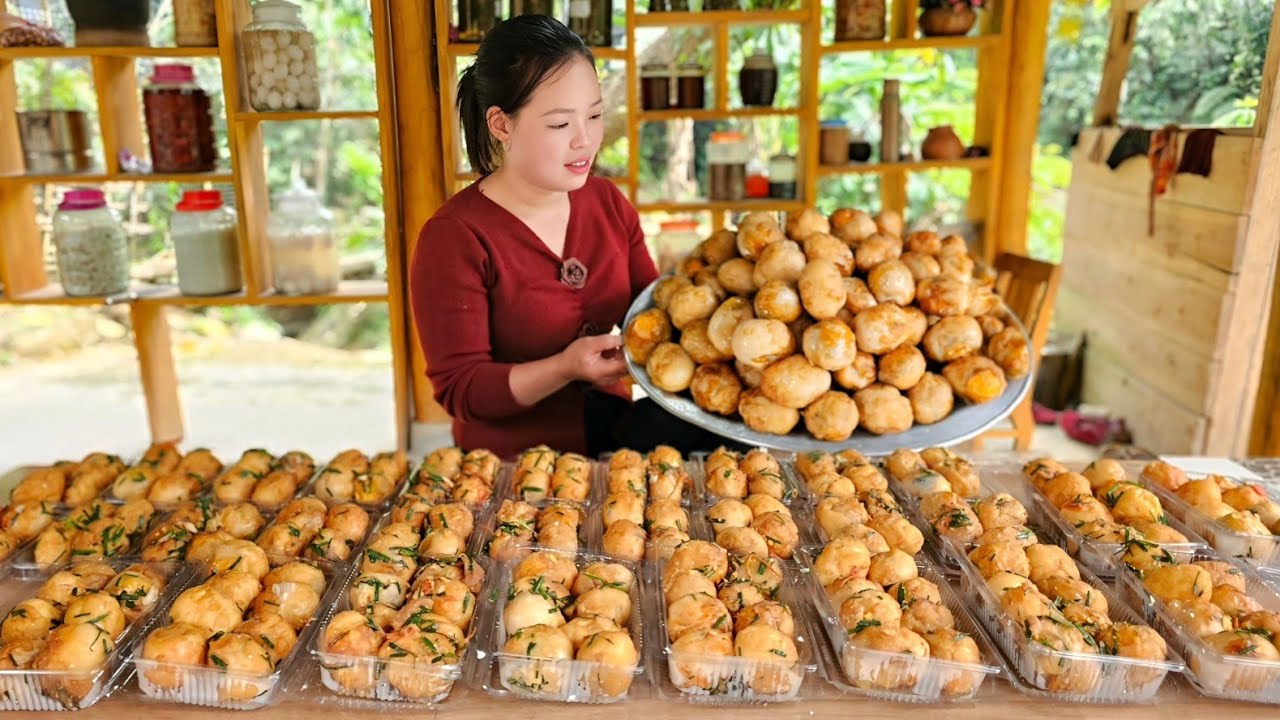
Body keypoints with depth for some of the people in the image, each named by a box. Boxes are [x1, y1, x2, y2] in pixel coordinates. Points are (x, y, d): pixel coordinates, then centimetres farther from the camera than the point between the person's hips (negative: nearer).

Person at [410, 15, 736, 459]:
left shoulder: (607, 202, 2)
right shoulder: (454, 237, -17)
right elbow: (459, 389, -16)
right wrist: (565, 368, -31)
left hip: (611, 428, 6)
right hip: (511, 462, -6)